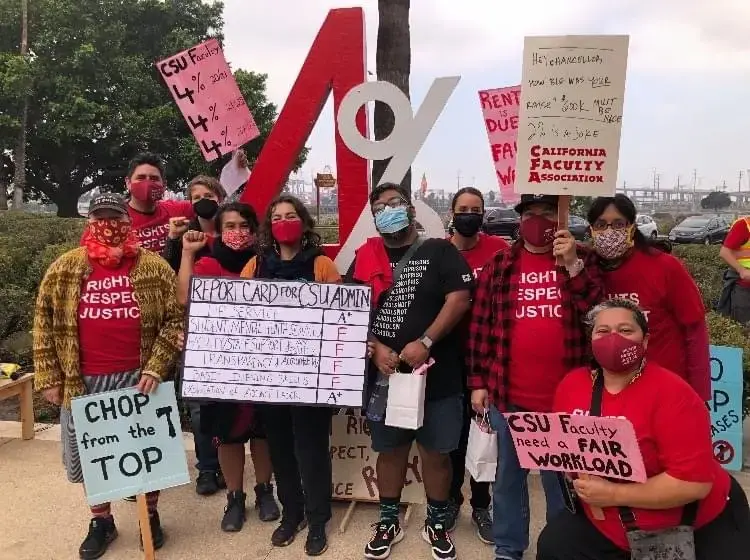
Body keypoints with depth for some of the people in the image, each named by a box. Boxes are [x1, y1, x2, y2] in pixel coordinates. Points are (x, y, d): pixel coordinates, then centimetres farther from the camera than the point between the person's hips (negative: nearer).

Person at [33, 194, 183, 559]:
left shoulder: (154, 268, -2)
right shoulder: (64, 269, 2)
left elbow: (176, 319, -3)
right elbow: (44, 324, 5)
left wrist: (156, 367, -12)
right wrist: (49, 377, 1)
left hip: (138, 379, -1)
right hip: (82, 382, 2)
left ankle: (151, 516, 34)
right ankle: (101, 521, 36)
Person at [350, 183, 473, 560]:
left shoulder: (439, 252, -1)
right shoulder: (366, 259, 7)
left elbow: (459, 299, -11)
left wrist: (425, 342, -20)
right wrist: (376, 348, -12)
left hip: (437, 374, -2)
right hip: (383, 374, 2)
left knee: (436, 453, 10)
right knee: (390, 450, 15)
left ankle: (437, 523, 30)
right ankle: (389, 522, 33)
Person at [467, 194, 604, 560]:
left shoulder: (580, 260, 4)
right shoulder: (499, 265, 4)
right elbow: (481, 325, 4)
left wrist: (573, 265, -17)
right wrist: (477, 382, 1)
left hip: (566, 396, -1)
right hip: (509, 395, 1)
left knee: (563, 479, 13)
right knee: (508, 477, 15)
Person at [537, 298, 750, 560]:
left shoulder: (672, 393, -25)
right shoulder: (571, 385, -8)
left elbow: (694, 482, -29)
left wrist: (613, 494, -29)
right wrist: (580, 479, -12)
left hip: (699, 525, -4)